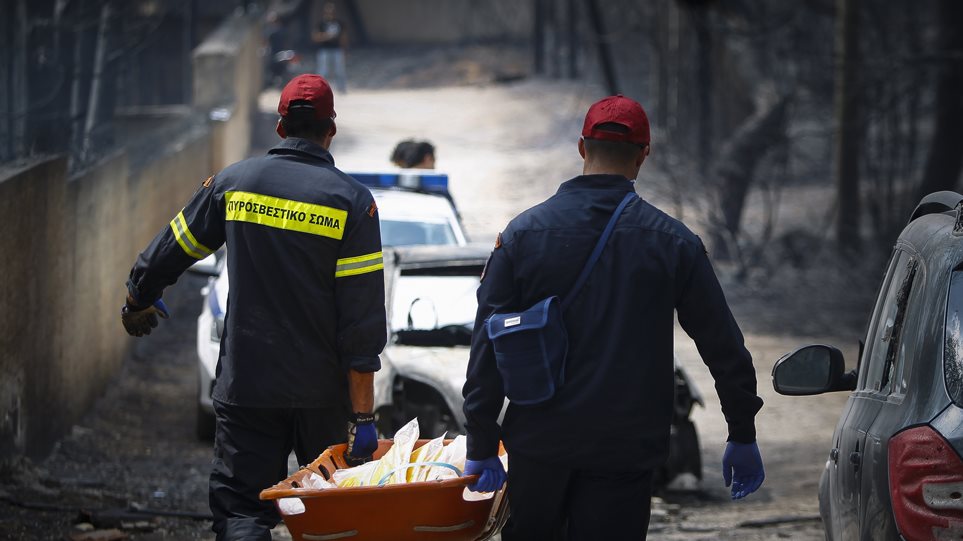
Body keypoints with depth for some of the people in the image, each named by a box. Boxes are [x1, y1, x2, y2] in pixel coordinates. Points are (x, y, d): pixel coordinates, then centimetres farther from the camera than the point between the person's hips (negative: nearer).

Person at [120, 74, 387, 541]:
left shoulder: (233, 183, 1)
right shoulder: (351, 201, -6)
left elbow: (168, 252, 13)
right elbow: (362, 322, -9)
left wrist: (137, 303, 35)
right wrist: (362, 416, -8)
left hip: (245, 384, 1)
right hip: (323, 392, -1)